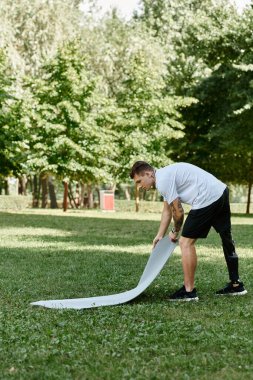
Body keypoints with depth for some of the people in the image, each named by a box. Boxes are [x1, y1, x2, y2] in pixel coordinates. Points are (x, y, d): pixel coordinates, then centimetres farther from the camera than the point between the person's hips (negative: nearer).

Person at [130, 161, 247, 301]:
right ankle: (236, 285, 34)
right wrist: (160, 236, 29)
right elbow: (167, 210, 28)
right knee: (227, 238, 20)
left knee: (186, 242, -4)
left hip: (207, 199, -11)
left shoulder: (163, 180, -12)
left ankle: (189, 291, 1)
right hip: (221, 191, 11)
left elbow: (178, 211, -9)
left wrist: (175, 232, 9)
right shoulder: (165, 175, 20)